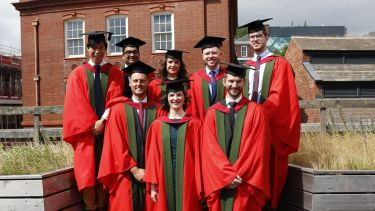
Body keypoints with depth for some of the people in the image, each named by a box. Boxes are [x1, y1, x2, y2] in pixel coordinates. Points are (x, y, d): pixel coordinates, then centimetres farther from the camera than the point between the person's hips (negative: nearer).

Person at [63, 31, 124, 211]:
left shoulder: (115, 73, 9)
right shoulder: (78, 73, 8)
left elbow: (115, 100, -2)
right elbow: (76, 103, -1)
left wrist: (102, 121, -14)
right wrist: (92, 123, -11)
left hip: (108, 128, 0)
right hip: (86, 130, 0)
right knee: (87, 172, -4)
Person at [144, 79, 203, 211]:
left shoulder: (194, 124, -1)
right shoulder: (157, 125, 3)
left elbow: (198, 155, -2)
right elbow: (153, 156, 3)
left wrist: (200, 186, -5)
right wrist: (153, 186, 0)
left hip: (187, 180, -1)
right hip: (165, 182, 1)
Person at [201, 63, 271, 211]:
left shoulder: (256, 111, 1)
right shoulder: (212, 112, 6)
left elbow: (258, 148, -5)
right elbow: (209, 148, -1)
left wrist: (238, 175, -11)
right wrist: (227, 175, -11)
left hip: (246, 184, -1)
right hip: (219, 182, 2)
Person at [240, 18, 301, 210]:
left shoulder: (279, 64, -2)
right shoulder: (246, 67, 13)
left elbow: (277, 95, -12)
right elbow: (241, 94, 12)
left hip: (270, 122, -4)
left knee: (268, 169, 0)